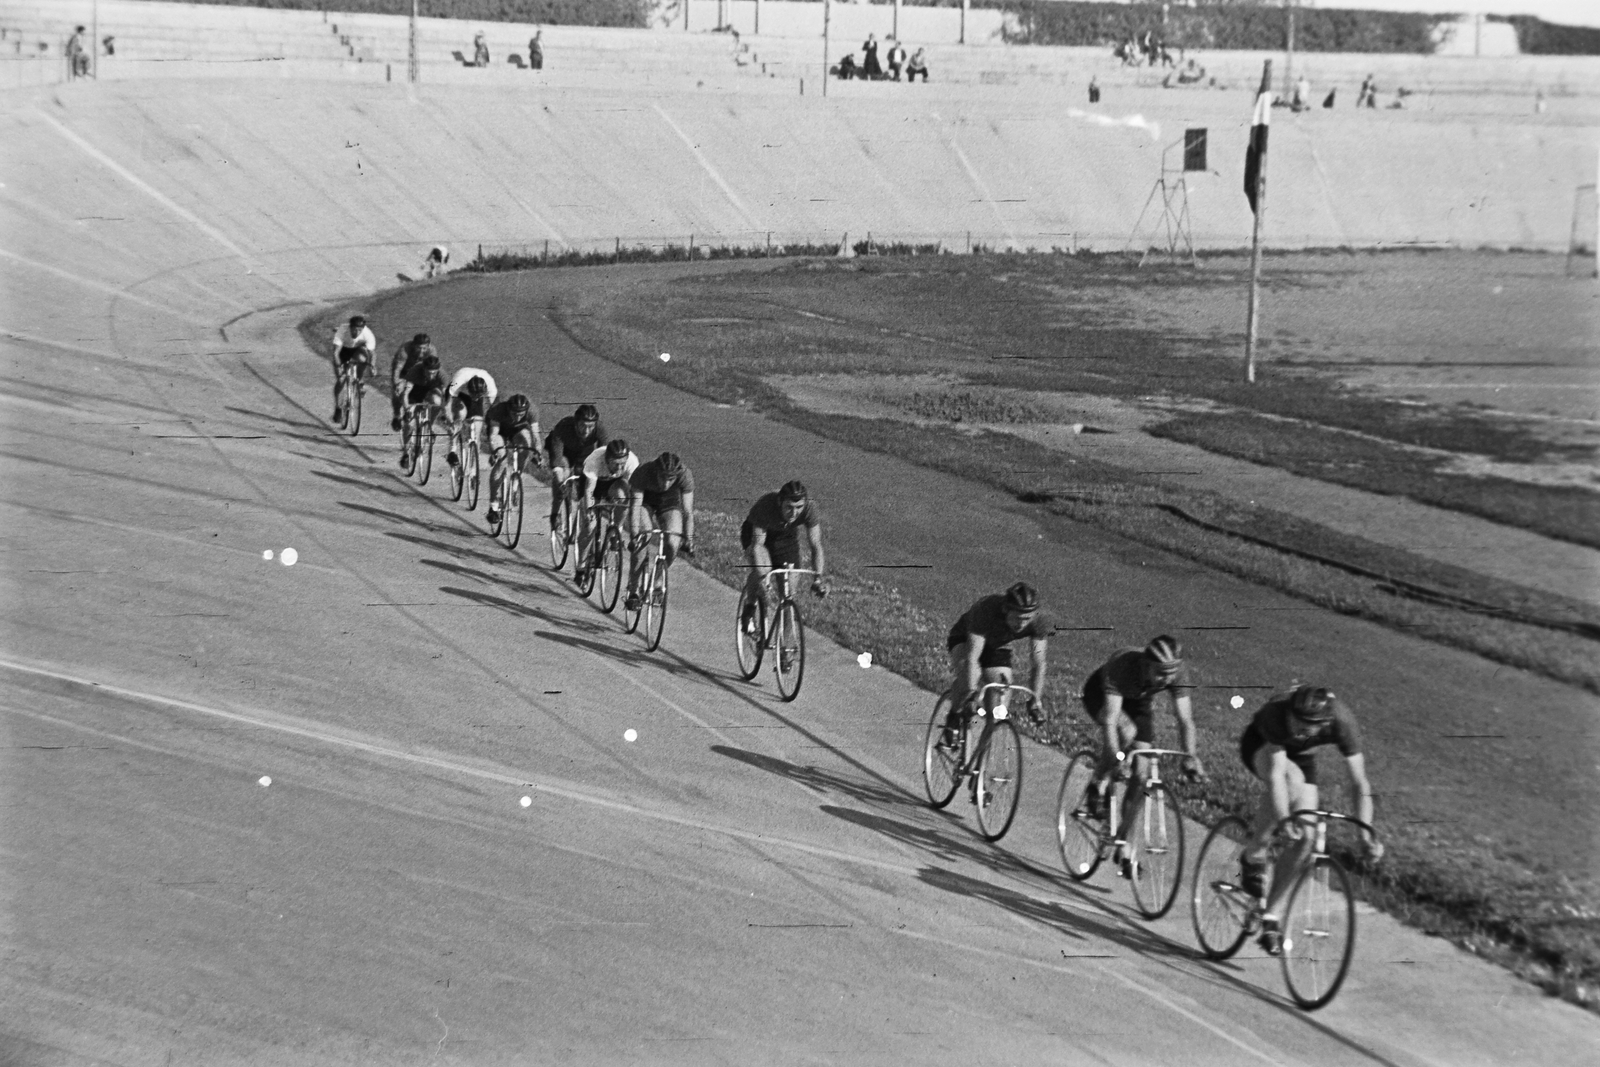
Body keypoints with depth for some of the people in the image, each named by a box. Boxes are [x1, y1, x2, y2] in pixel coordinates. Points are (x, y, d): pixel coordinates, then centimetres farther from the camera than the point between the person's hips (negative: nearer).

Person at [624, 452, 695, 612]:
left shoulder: (685, 476, -32)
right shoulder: (642, 473, -35)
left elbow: (687, 511, -27)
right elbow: (635, 506, -33)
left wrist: (689, 539, -32)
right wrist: (633, 535, -42)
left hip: (670, 503, 1)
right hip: (646, 501, -1)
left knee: (672, 544, -20)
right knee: (641, 542, -25)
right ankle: (634, 591, -18)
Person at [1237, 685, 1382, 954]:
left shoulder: (1343, 722, -34)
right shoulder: (1277, 712, -40)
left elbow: (1359, 783, -31)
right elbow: (1276, 773, -44)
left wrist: (1366, 834, -37)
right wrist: (1283, 818, -56)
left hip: (1301, 756, 3)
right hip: (1259, 747, -3)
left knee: (1303, 837, -9)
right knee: (1292, 780, -38)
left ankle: (1270, 915, 6)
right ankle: (1253, 856, -17)